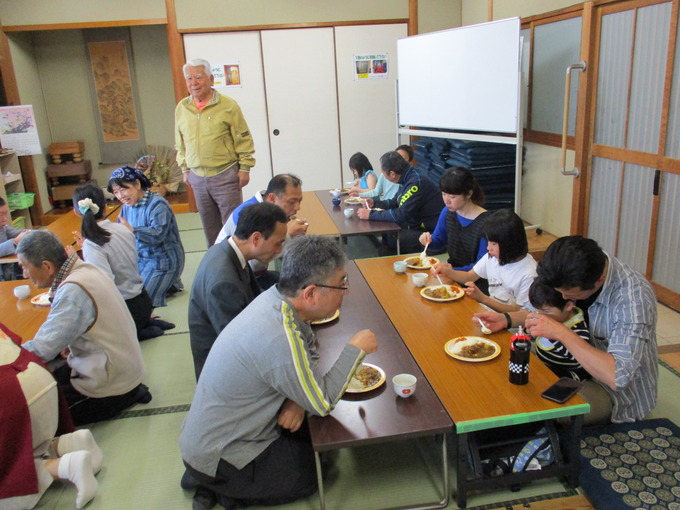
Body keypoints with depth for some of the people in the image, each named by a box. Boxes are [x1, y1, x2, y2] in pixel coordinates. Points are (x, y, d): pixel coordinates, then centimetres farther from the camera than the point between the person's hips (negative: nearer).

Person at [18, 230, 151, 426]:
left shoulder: (73, 292, -28)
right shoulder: (86, 269, -1)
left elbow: (40, 351, -28)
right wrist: (71, 342, 1)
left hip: (112, 384, -9)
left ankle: (125, 397, 2)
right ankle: (129, 391, 12)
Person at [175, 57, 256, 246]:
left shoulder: (228, 105, -8)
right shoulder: (181, 108, 6)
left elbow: (243, 139, -6)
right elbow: (180, 143, 15)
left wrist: (244, 168, -7)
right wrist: (184, 169, 15)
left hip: (225, 175, -4)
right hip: (197, 177, 5)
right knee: (210, 227, 13)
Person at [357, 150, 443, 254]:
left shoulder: (416, 182, -22)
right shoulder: (407, 179, 8)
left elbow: (401, 215, -26)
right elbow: (395, 202, 26)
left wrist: (371, 214, -19)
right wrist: (375, 203, 13)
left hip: (428, 233, -9)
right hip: (416, 226, 9)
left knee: (388, 240, -22)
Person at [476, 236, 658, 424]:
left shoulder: (634, 298, -31)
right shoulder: (574, 274, -11)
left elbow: (617, 377, -38)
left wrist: (562, 333, -37)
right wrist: (506, 319, -8)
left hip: (622, 394, -7)